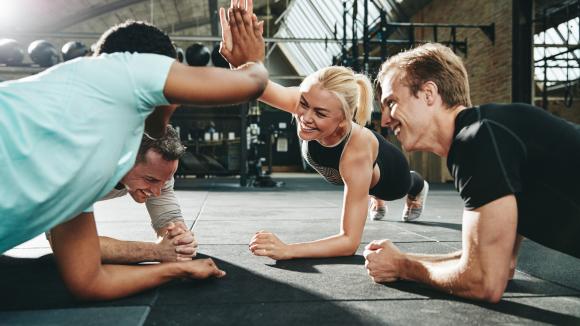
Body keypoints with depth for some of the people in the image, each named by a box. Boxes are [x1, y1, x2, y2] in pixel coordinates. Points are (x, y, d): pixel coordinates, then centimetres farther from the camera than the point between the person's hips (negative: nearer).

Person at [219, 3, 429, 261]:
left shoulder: (356, 154, -52)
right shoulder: (308, 103, -43)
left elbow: (350, 241, -51)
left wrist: (287, 250, -63)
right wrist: (240, 62, -83)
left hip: (387, 170, -3)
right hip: (342, 169, 3)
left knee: (405, 186, 36)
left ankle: (419, 188, 74)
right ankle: (375, 200, 77)